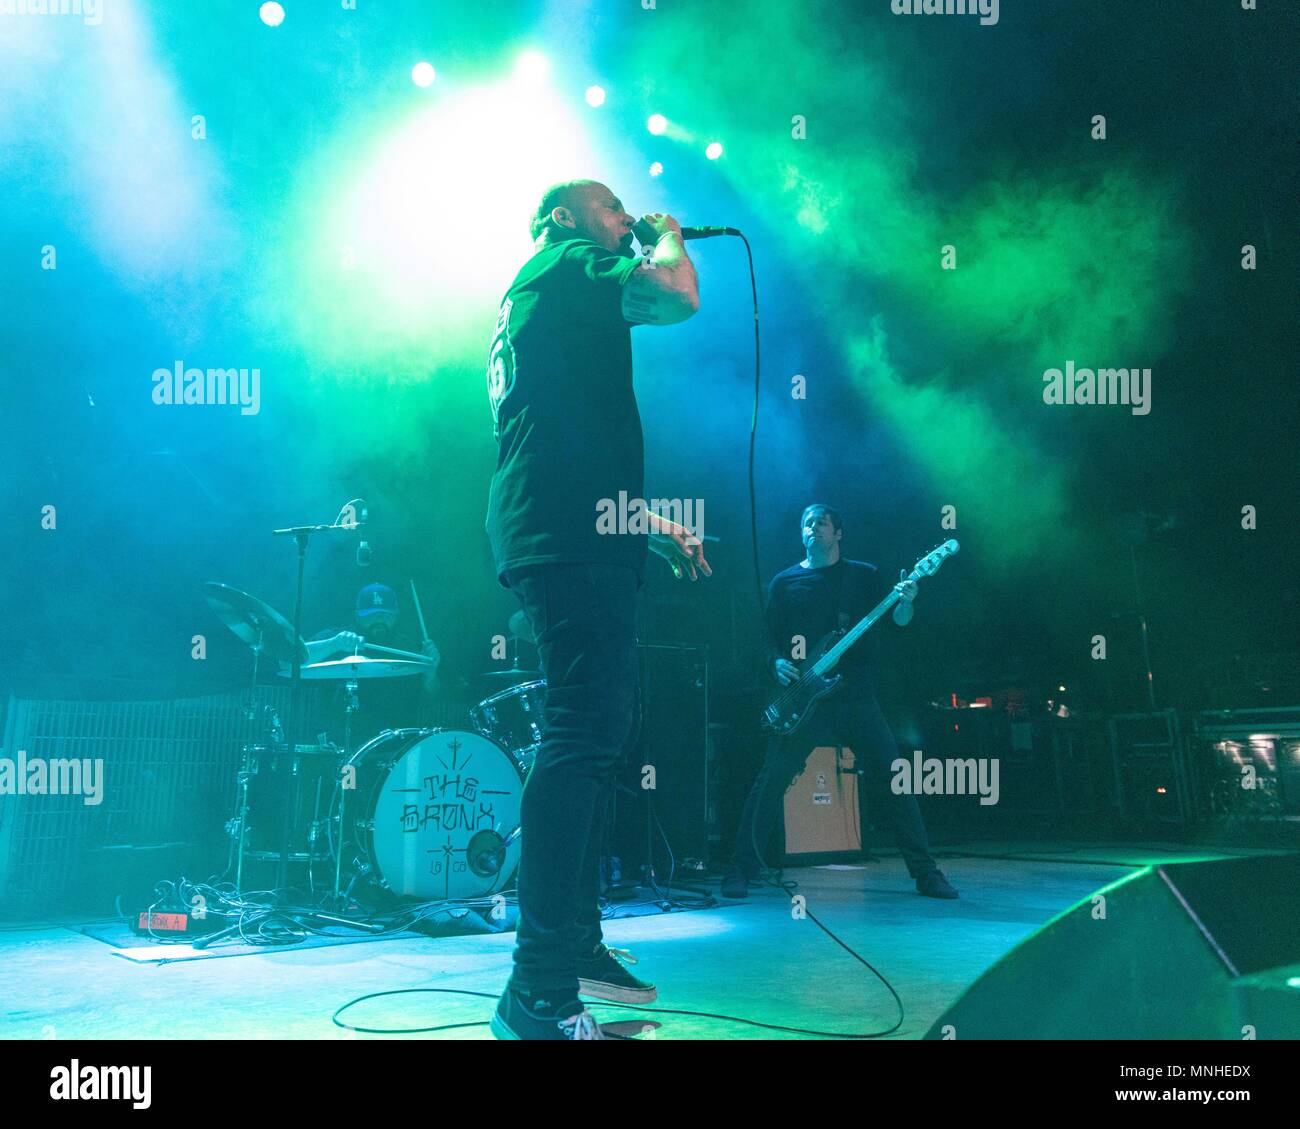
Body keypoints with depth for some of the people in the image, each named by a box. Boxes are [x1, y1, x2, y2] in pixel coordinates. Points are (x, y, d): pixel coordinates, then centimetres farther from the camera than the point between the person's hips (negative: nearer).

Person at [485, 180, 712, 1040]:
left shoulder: (534, 300, 31)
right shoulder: (567, 263, 3)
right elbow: (677, 295, -13)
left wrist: (651, 526, 30)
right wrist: (667, 235, 8)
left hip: (567, 539, 11)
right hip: (573, 539, -11)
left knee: (595, 736, 14)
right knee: (584, 738, -17)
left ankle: (578, 945, 22)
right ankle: (541, 993, -19)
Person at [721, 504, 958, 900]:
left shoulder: (863, 575, 10)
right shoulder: (784, 582, 12)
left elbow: (895, 622, 2)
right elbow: (770, 637, 11)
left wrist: (905, 601, -19)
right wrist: (778, 663, -9)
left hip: (854, 693, 0)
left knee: (891, 779, -3)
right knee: (771, 781, -8)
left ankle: (926, 873, 4)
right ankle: (741, 871, -1)